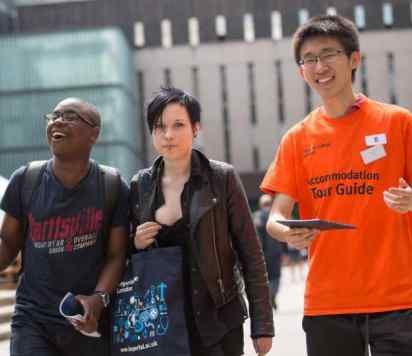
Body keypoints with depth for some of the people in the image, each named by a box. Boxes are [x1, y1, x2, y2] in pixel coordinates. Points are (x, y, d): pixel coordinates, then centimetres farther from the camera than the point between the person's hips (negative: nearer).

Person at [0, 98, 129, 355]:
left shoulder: (114, 188, -3)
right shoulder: (25, 181, -1)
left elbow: (116, 255, -1)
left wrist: (99, 298, -17)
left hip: (90, 322, 0)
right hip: (32, 319, 0)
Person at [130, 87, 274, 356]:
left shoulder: (222, 178, -5)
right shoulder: (140, 186, 4)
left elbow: (251, 255, -4)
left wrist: (262, 326, -7)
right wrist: (136, 245, -6)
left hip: (216, 323, -3)